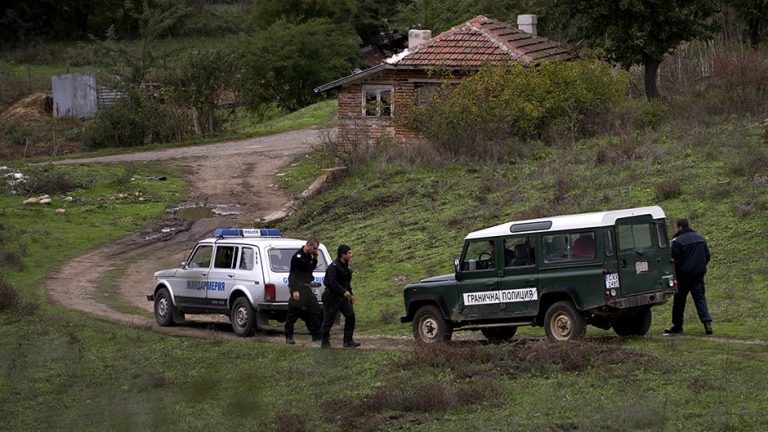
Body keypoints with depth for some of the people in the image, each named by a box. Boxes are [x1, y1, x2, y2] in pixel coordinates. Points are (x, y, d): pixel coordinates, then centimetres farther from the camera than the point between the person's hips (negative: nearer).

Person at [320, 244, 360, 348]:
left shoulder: (345, 266, 13)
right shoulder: (334, 266, -17)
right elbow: (332, 282, -27)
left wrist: (350, 294, 21)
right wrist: (344, 291, -31)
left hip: (343, 297, 9)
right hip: (332, 297, -9)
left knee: (350, 316, -1)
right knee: (329, 320, -1)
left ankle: (348, 341, 2)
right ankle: (325, 342, 10)